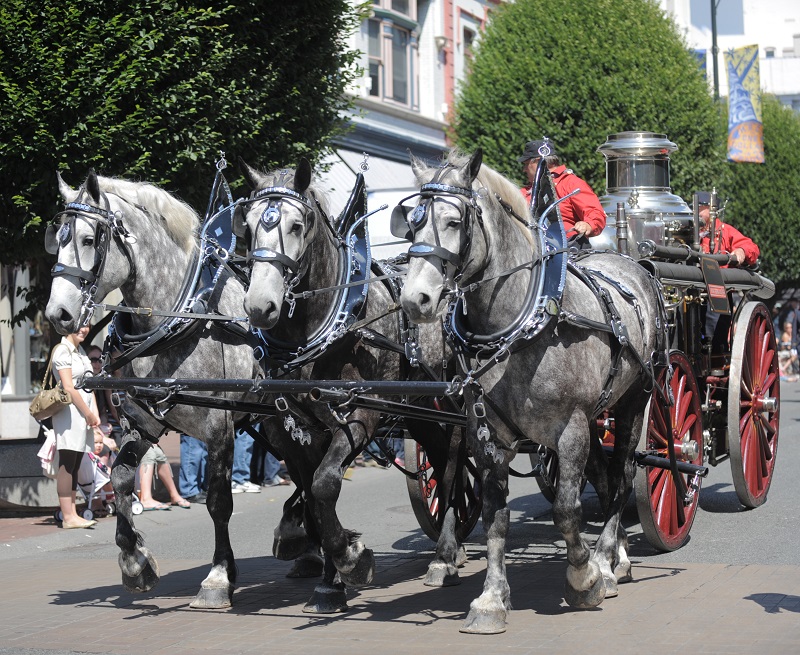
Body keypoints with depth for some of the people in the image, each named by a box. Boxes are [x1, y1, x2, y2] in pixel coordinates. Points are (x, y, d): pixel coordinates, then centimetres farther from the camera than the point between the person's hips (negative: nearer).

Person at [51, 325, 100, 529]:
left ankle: (72, 514, 9)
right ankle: (68, 517, -9)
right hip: (70, 412, -9)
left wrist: (95, 414, 7)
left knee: (74, 466, 8)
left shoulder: (80, 350, 18)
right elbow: (69, 388, -14)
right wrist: (88, 413, -10)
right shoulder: (63, 351, -9)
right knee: (67, 465, -8)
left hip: (84, 414, 9)